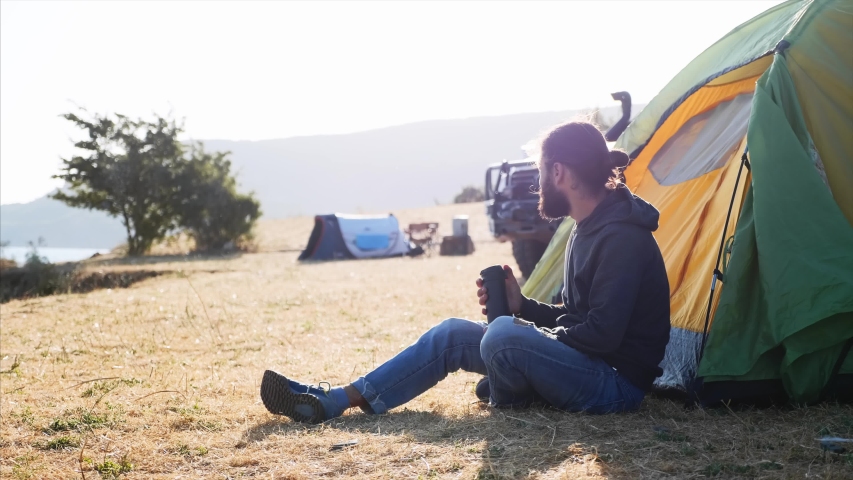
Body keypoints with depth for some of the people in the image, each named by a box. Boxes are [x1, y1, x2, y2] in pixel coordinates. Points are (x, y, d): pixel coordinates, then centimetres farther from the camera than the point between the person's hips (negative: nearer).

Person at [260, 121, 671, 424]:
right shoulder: (590, 229, 12)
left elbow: (602, 333, -26)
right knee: (452, 335, 3)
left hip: (615, 385, -10)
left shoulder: (622, 237, -20)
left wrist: (524, 329, -12)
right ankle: (333, 401, 2)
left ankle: (508, 408, 0)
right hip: (588, 367, 10)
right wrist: (522, 306, 2)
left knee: (505, 335, -34)